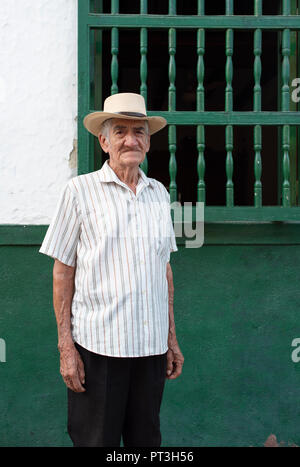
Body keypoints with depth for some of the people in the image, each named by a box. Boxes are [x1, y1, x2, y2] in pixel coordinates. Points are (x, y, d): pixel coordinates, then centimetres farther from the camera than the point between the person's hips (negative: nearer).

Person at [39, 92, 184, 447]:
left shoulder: (158, 193, 11)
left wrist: (172, 338, 13)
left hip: (151, 345, 4)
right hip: (98, 346, -4)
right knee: (95, 440, 3)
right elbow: (63, 271, -2)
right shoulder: (80, 190, -2)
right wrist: (66, 347, -7)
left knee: (146, 439, 13)